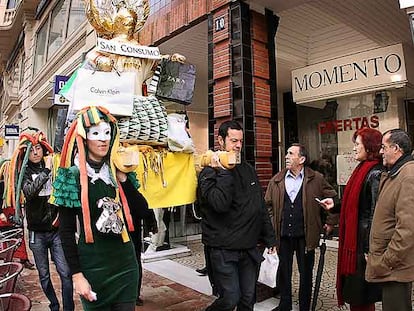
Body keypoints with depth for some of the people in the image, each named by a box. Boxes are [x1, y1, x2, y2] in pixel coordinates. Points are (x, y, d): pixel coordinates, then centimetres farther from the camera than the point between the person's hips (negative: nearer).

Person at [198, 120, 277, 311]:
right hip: (223, 250, -6)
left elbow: (260, 207, 14)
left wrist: (269, 238, 13)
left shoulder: (247, 169, 10)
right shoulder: (209, 172, -9)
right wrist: (223, 172, -22)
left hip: (249, 249, 6)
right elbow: (220, 204, -28)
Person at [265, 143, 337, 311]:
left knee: (306, 272, 13)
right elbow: (268, 204, 9)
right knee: (283, 271, 15)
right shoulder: (276, 180, 3)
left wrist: (330, 222, 3)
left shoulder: (316, 179, -3)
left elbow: (333, 199, 4)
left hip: (305, 234, -2)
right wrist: (271, 226, 3)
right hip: (283, 234, 2)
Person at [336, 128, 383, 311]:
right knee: (355, 294, 18)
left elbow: (376, 213, -20)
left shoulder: (374, 174, -16)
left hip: (363, 241, -9)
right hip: (353, 239, 9)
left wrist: (370, 250, -19)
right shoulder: (362, 170, 11)